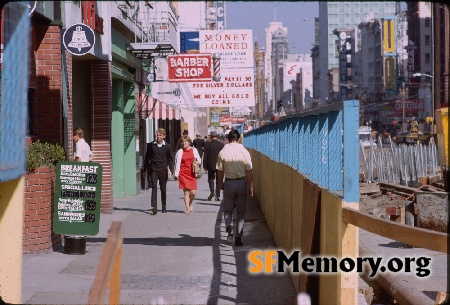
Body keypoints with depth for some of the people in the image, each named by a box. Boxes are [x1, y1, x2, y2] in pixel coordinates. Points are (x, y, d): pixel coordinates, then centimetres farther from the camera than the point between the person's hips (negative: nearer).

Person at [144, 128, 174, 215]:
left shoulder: (167, 146, 2)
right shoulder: (151, 145, 3)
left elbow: (170, 159, 8)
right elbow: (147, 158, 10)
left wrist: (171, 170, 0)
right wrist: (145, 169, 9)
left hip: (163, 170, 0)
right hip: (153, 169, 0)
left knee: (163, 188, 9)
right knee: (154, 187, -10)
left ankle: (164, 207, 21)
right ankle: (154, 207, -17)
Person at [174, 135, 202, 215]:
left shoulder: (194, 150, 8)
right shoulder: (180, 152, 3)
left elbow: (199, 161, 16)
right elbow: (177, 163, 3)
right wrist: (176, 174, 0)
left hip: (192, 174, 1)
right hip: (183, 174, -1)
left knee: (193, 192, -7)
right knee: (186, 192, -4)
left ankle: (190, 203, 23)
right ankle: (187, 208, 4)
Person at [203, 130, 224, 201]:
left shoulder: (208, 145, -7)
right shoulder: (221, 144, -4)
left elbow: (205, 156, -5)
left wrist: (205, 166, 1)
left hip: (211, 165, -1)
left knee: (210, 178, 14)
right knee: (218, 180, 8)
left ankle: (212, 191, -9)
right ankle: (217, 196, 6)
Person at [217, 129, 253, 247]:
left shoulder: (223, 152, -6)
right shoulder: (244, 152, -7)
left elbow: (220, 171, -1)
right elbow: (249, 171, -6)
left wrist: (221, 184, 15)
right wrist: (250, 187, 2)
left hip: (229, 183, 0)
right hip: (242, 183, 0)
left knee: (228, 210, 13)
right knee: (241, 212, 11)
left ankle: (230, 231, -9)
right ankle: (238, 238, 10)